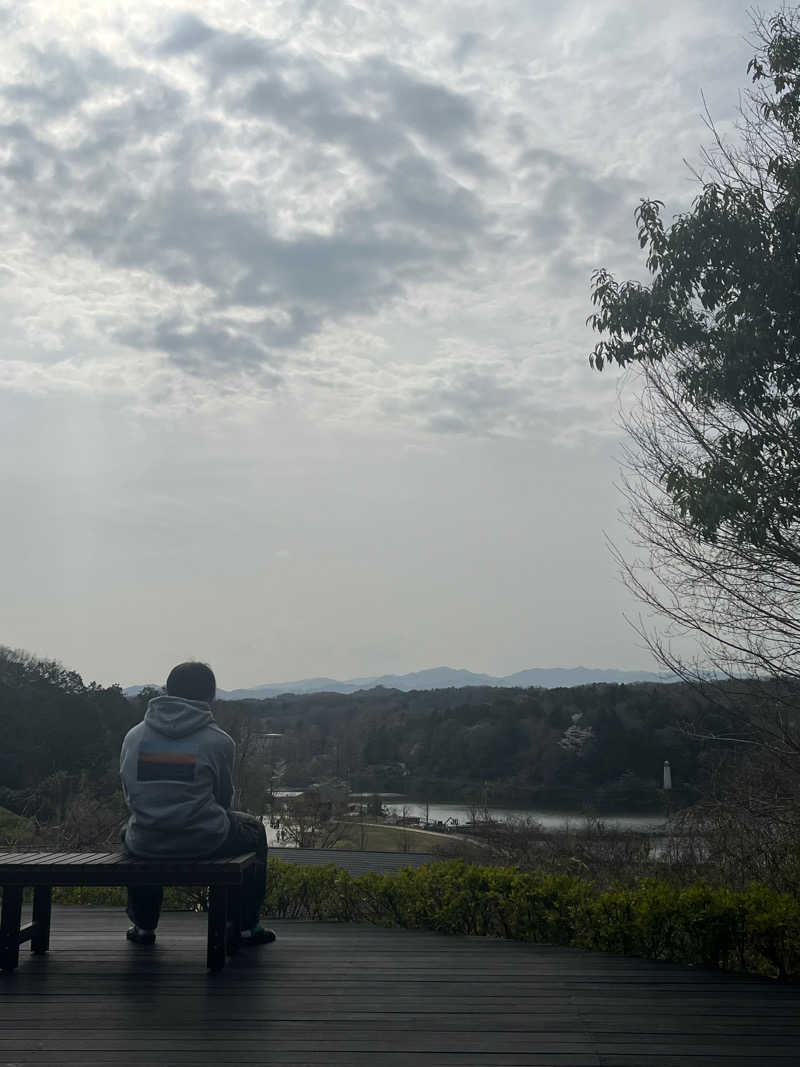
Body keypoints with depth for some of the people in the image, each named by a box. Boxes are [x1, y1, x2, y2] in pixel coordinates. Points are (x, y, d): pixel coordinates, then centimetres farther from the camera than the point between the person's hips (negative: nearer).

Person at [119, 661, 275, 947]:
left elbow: (129, 794, 8)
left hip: (145, 845, 3)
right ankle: (247, 927, 32)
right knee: (253, 829, 29)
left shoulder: (133, 736, 2)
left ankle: (143, 925, 42)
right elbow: (224, 798, 3)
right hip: (204, 842, -3)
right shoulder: (219, 741, -7)